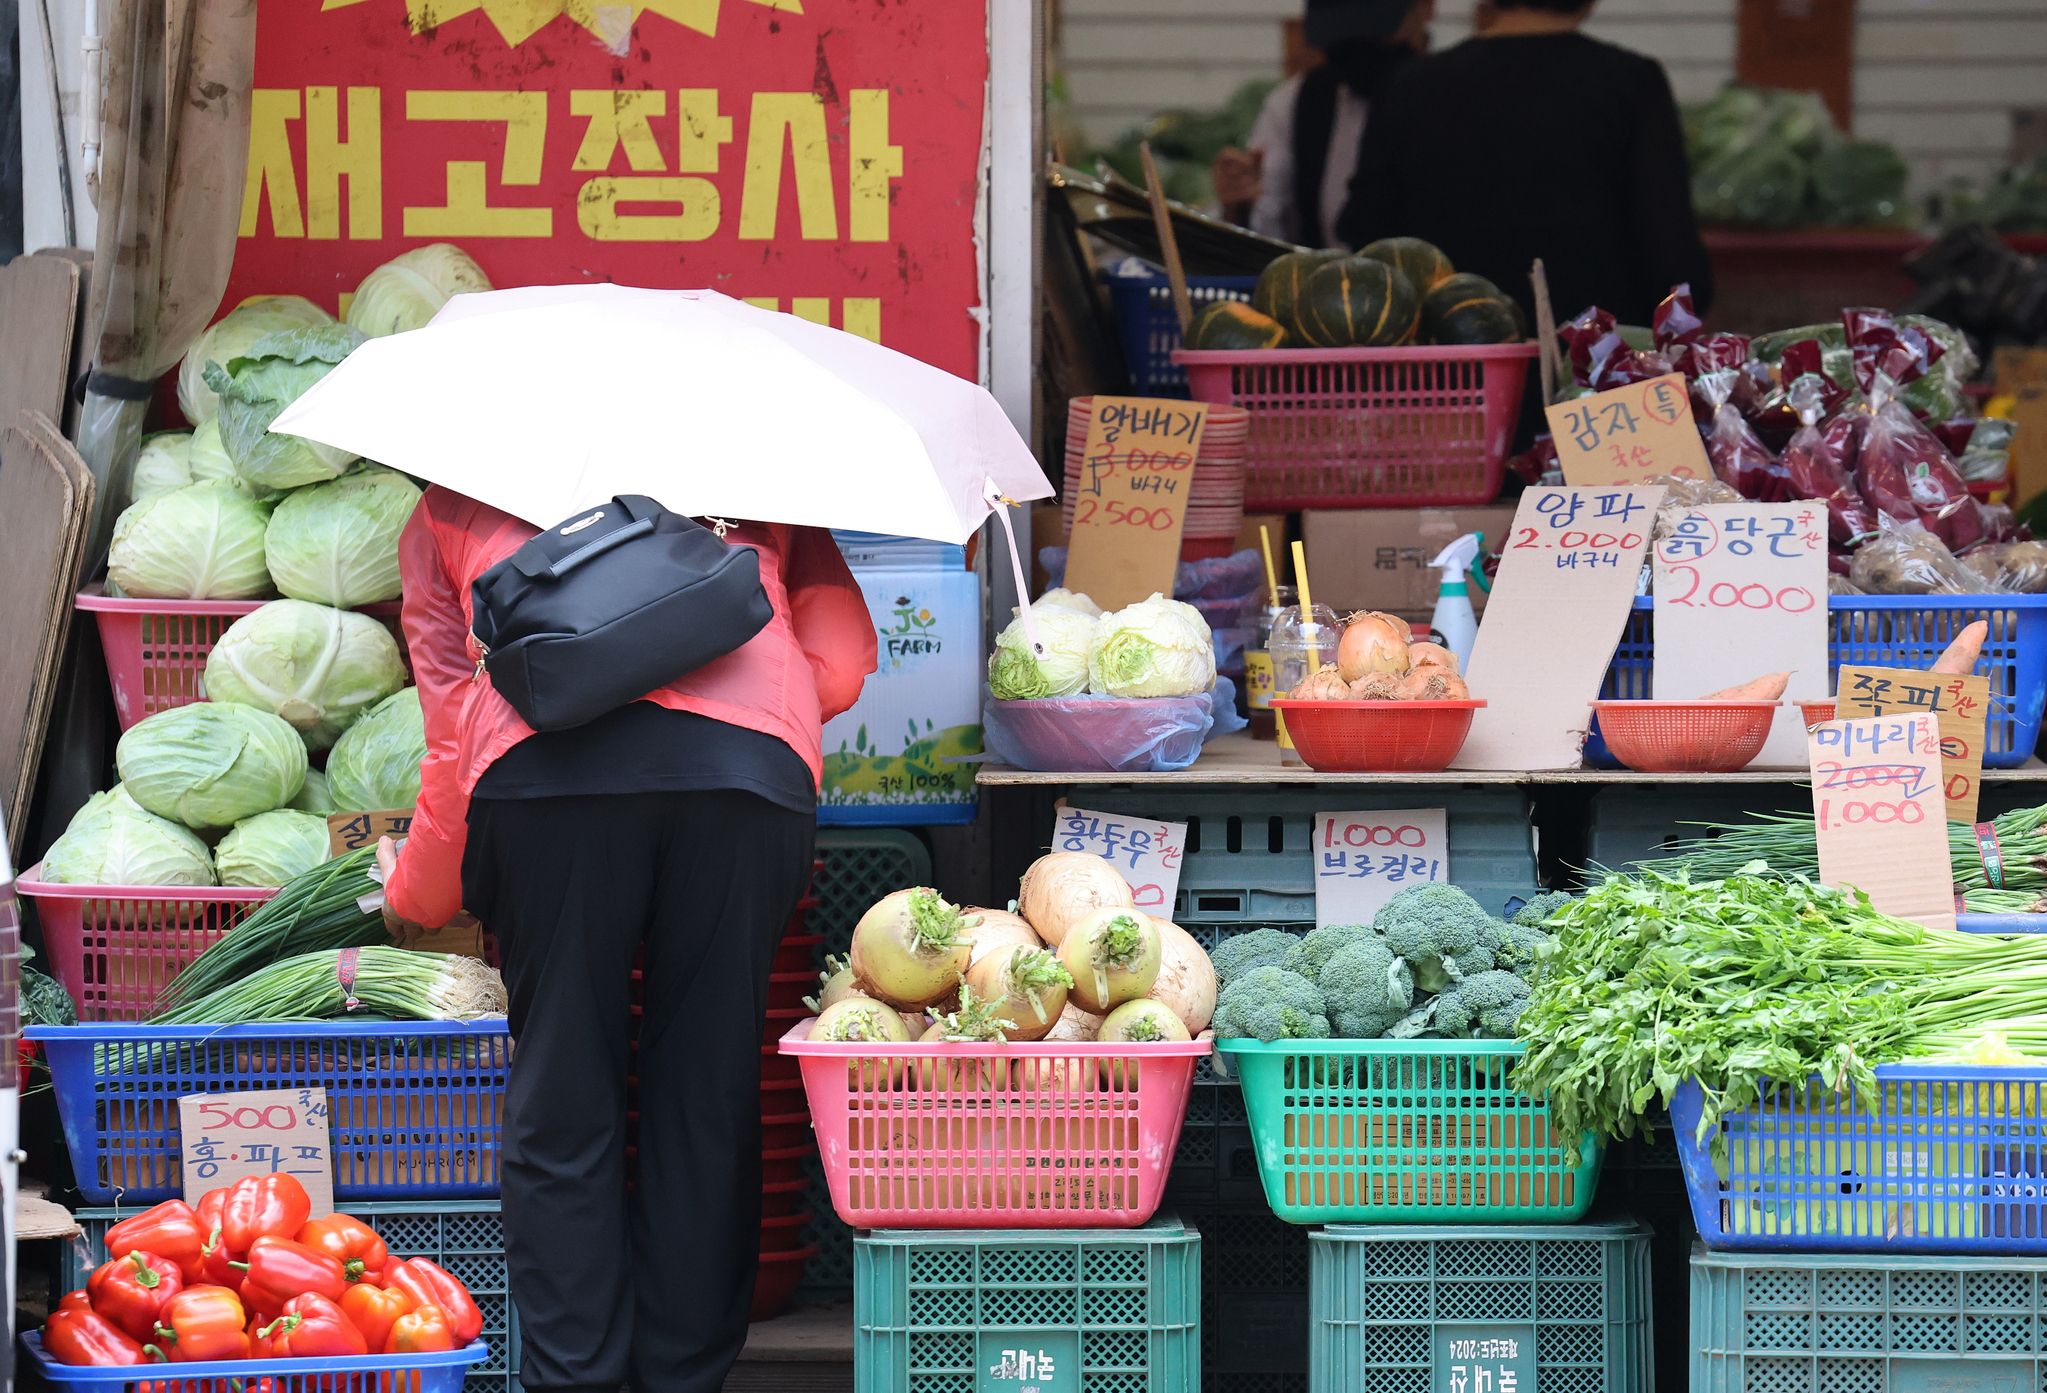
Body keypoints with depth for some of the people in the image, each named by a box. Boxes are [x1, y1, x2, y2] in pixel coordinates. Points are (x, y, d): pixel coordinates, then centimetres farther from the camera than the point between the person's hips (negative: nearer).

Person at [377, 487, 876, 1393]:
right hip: (750, 767, 1)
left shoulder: (445, 509, 32)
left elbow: (453, 732, 29)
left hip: (546, 767, -1)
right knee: (708, 1091, 9)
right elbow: (840, 663, 22)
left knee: (561, 1091, 8)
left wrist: (415, 895, 43)